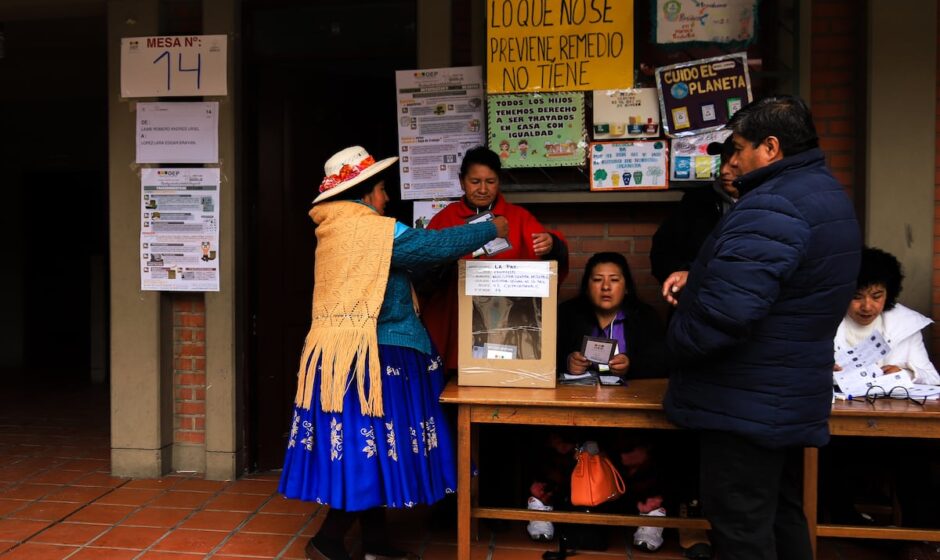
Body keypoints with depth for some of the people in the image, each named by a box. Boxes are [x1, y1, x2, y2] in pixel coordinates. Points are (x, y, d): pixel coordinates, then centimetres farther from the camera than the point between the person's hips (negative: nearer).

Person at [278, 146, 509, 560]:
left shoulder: (337, 229, 15)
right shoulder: (372, 229, -13)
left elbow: (411, 253, 20)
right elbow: (434, 245, -11)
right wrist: (491, 230, 2)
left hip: (347, 352, 10)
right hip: (361, 356, -10)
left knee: (368, 450, 14)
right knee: (370, 448, -2)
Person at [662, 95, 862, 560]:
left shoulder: (771, 206, -23)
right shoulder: (825, 192, 12)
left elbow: (726, 311, -32)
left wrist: (675, 342, -13)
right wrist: (697, 278, 5)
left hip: (746, 405, -10)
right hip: (791, 397, 10)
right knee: (781, 516, 22)